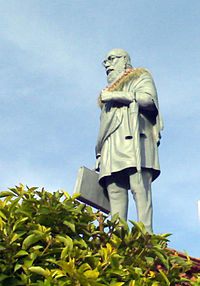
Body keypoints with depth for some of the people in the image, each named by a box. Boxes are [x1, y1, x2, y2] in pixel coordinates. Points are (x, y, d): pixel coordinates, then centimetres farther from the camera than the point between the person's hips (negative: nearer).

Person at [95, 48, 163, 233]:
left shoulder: (140, 76, 22)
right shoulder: (110, 90, 39)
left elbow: (148, 99, -2)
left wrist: (115, 95, -1)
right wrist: (99, 156, 18)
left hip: (133, 136, -6)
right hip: (112, 146, 6)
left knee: (139, 188, -20)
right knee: (115, 191, -11)